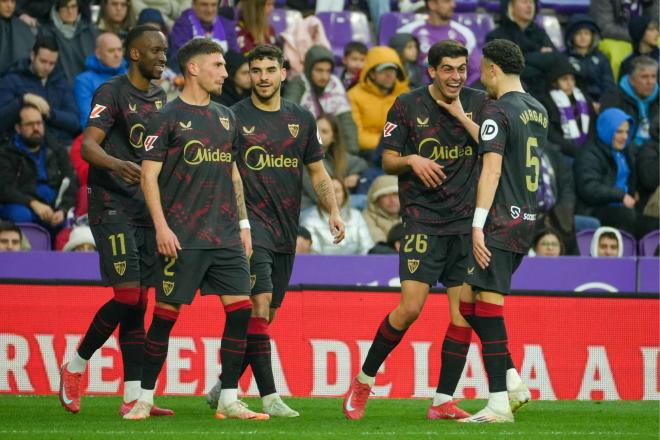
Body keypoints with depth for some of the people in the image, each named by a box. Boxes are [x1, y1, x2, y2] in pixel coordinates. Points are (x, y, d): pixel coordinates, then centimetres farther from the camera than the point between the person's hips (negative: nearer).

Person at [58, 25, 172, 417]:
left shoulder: (160, 98, 16)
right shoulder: (113, 93, -7)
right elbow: (88, 145, -19)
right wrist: (117, 164, -38)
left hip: (147, 207, 7)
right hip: (112, 205, -7)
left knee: (138, 304, 3)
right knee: (127, 297, -15)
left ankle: (133, 397, 2)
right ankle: (75, 367, 4)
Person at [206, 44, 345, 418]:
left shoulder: (302, 119, 12)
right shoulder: (234, 117, -2)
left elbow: (318, 172, 18)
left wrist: (334, 211, 5)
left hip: (286, 230, 6)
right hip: (249, 220, -6)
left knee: (266, 315, 8)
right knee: (260, 303, -18)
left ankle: (224, 386, 21)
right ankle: (269, 397, -20)